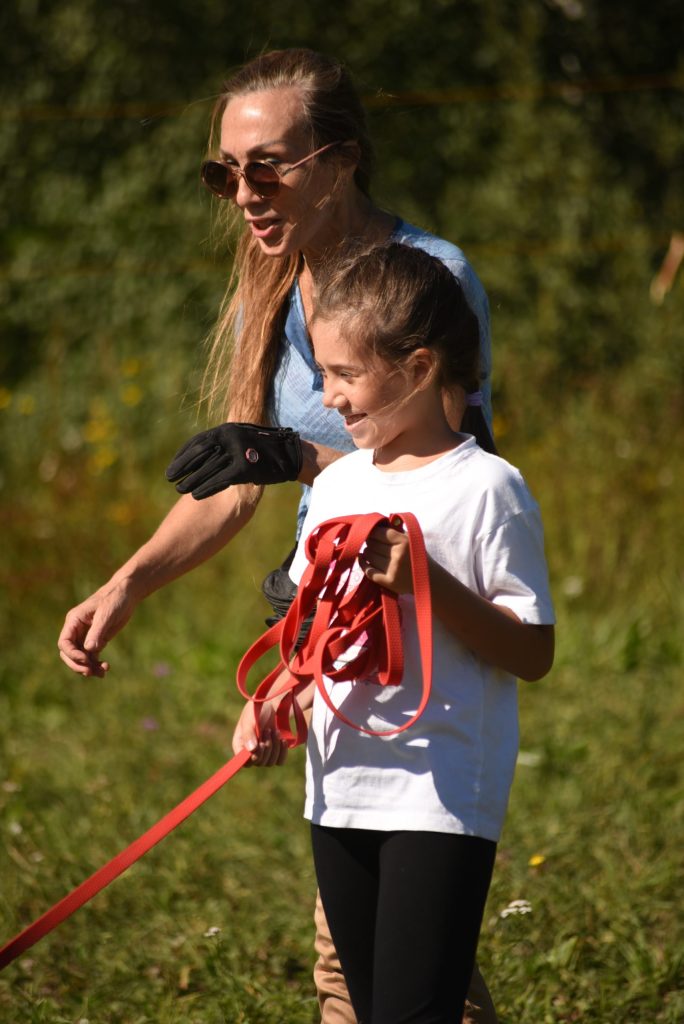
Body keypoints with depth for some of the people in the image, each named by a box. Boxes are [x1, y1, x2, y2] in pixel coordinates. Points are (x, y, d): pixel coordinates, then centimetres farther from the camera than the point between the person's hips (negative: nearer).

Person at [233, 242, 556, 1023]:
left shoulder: (485, 489, -9)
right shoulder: (338, 484, 11)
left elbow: (533, 652, -11)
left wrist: (428, 583, -21)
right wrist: (271, 703, 3)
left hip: (442, 801, -7)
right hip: (340, 792, 7)